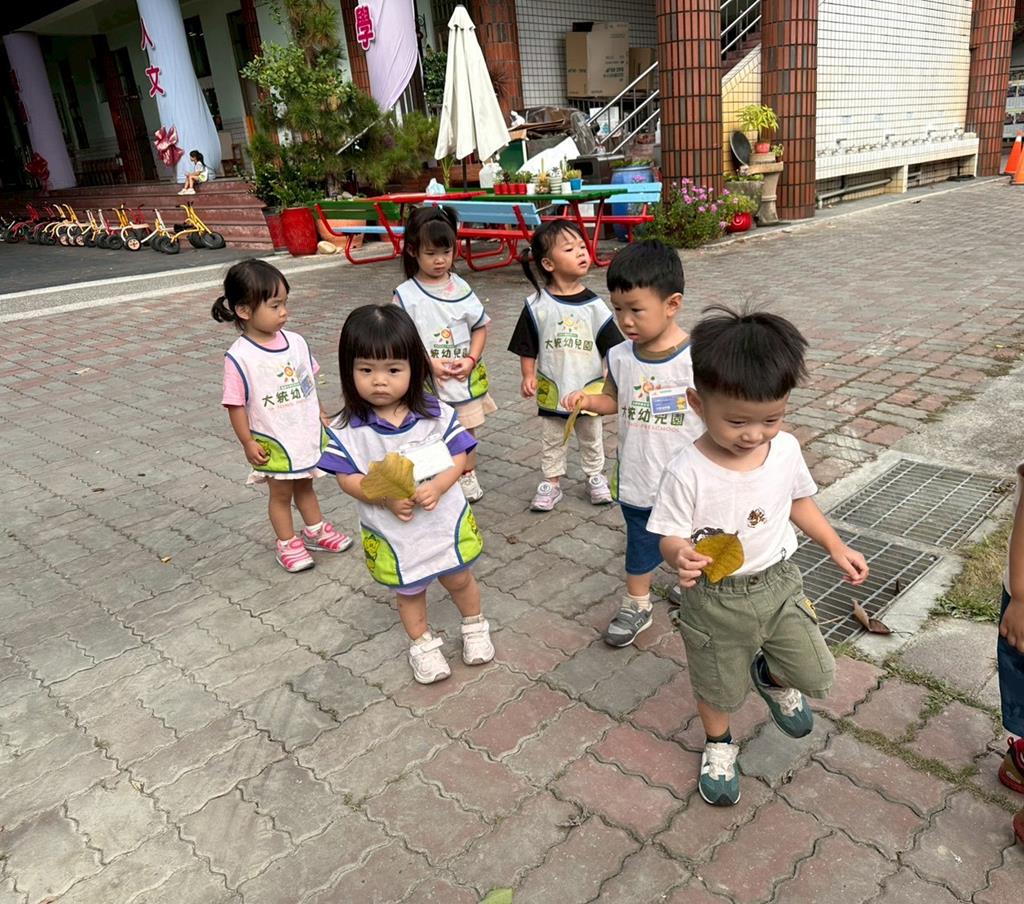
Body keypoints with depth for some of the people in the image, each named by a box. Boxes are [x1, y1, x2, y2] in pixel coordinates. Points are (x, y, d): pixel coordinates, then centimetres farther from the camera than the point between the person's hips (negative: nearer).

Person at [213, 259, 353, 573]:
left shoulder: (295, 341, -5)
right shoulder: (239, 357, -20)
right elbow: (236, 404, -15)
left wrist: (320, 414, 13)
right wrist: (248, 442, -13)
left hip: (307, 433, 5)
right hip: (273, 441, -4)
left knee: (304, 485, 23)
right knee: (281, 493, 13)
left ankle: (316, 530, 42)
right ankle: (287, 543, 31)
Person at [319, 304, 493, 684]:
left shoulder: (437, 413, -15)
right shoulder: (346, 429, -17)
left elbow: (459, 456, -9)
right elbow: (347, 477, -12)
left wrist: (438, 486, -27)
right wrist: (385, 498, -27)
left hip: (445, 520, 1)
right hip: (393, 532, 0)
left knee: (458, 579, 22)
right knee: (409, 591, 22)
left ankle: (475, 625, 52)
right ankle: (422, 643, 48)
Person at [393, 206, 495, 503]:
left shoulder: (460, 287, -1)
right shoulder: (406, 294, -8)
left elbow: (480, 326, 6)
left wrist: (471, 360, -8)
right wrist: (429, 363, -18)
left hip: (464, 378, 3)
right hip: (426, 380, -3)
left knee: (467, 428, 16)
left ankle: (468, 475, 37)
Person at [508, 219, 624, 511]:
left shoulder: (594, 305, -8)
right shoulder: (537, 306, -11)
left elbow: (611, 346, -2)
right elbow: (527, 347, -4)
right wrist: (528, 376, -11)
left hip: (589, 388, 1)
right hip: (552, 390, -1)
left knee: (591, 437, 19)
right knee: (551, 440, 15)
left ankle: (596, 477, 37)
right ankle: (551, 483, 29)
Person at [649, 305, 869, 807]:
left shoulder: (786, 449, -11)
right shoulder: (687, 473, -27)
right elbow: (670, 537, -18)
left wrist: (836, 548, 5)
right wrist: (681, 556, -40)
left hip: (778, 583, 4)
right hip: (715, 599, -3)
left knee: (817, 676, 6)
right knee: (718, 686, 17)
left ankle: (771, 677, 42)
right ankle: (719, 745, 51)